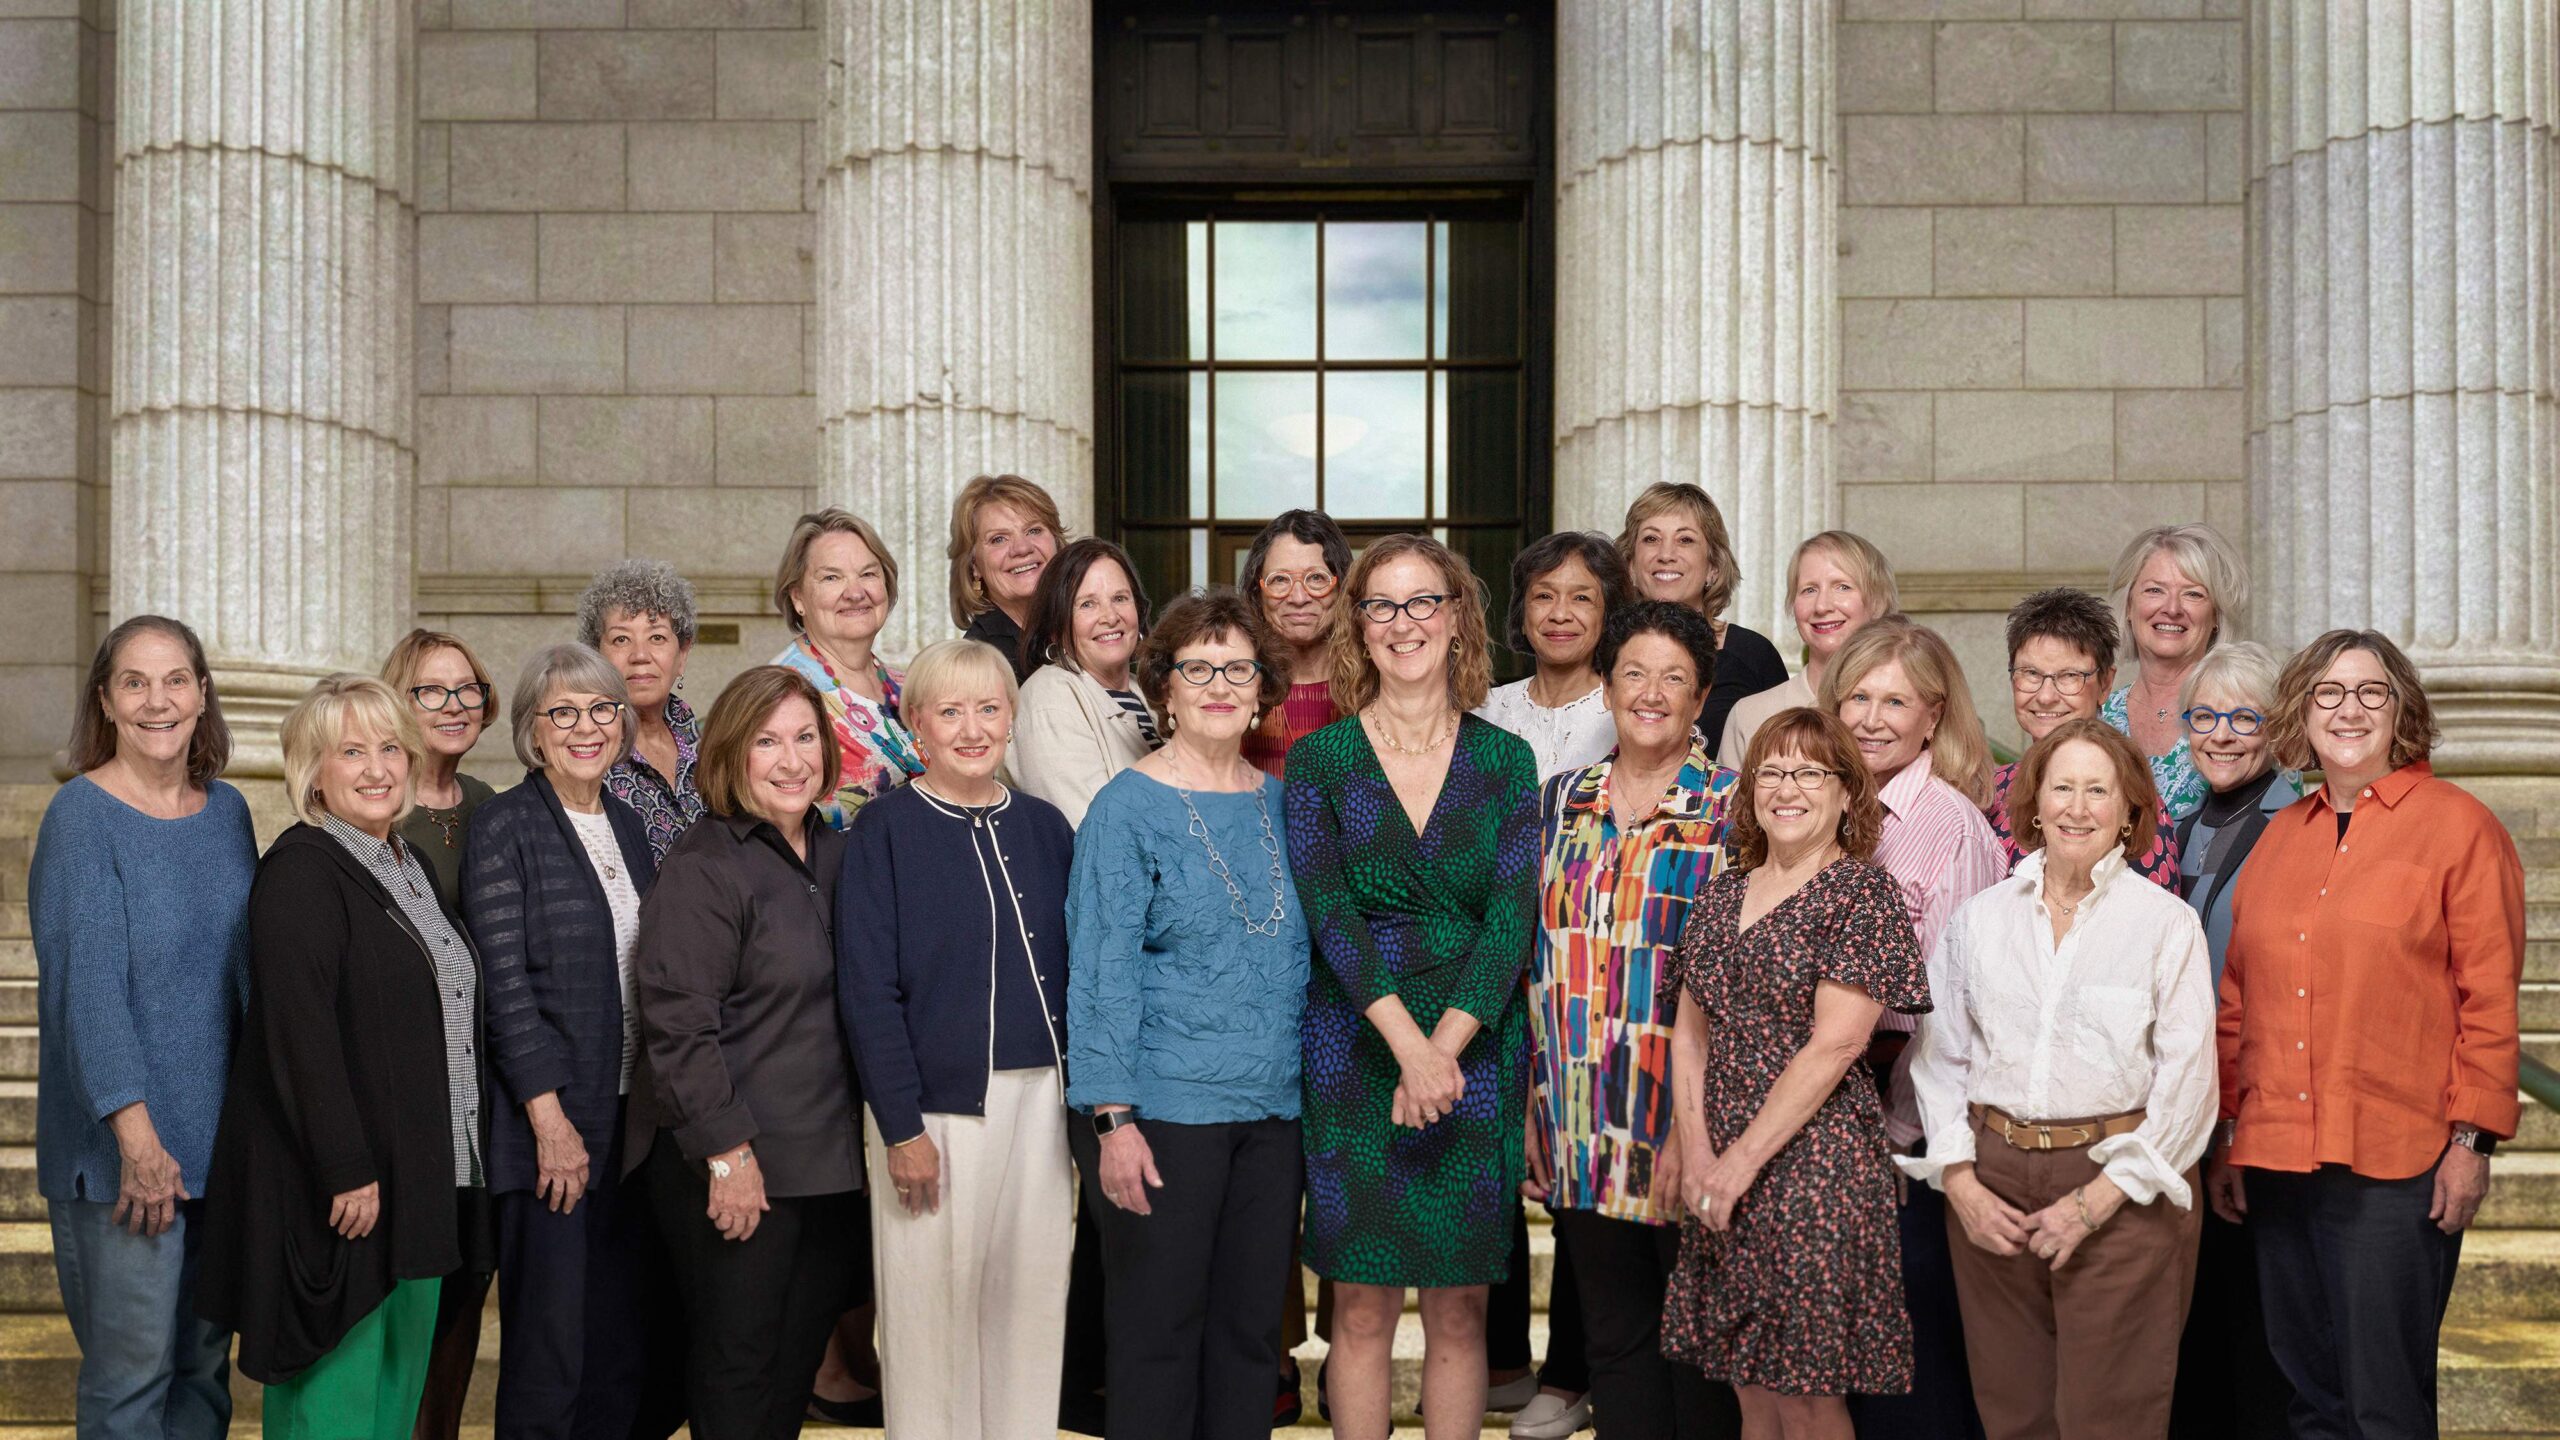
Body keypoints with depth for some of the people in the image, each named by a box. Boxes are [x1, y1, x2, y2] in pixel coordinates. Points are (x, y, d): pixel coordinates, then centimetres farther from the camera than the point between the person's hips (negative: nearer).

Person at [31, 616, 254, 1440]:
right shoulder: (80, 817, -9)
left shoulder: (227, 811, 8)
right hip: (123, 1150, -5)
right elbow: (88, 985, -17)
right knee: (132, 1372, 0)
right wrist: (136, 1132, -23)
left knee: (205, 1363, 13)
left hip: (225, 1136, 6)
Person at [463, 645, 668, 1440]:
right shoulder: (506, 826, -5)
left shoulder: (628, 824, 13)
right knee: (548, 1351, -1)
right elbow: (504, 982, -11)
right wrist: (551, 1119, -16)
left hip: (631, 1117, 6)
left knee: (625, 1346, 10)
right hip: (550, 1120, -6)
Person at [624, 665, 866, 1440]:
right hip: (732, 1165, -6)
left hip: (829, 1161, 7)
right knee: (736, 1362, 5)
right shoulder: (702, 869, -12)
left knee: (800, 1356, 14)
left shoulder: (835, 852, 9)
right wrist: (727, 1152, -19)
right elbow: (679, 1026, -17)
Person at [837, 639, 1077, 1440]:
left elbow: (1071, 970, 11)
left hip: (1039, 1099, 4)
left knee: (1032, 1307, 10)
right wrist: (901, 1126, -13)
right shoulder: (884, 830, -4)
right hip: (937, 1103, -4)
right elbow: (867, 989, -8)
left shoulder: (1043, 827, 8)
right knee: (933, 1313, 4)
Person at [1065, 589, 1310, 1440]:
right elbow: (1102, 969, -10)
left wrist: (1310, 1084, 10)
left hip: (1273, 1109, 5)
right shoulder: (1128, 808, -6)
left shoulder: (1278, 803, 9)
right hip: (1165, 1108, -5)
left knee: (1249, 1327, 12)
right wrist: (1113, 1118, -15)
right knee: (1159, 1331, 4)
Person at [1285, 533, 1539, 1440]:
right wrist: (1407, 1041, -20)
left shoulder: (1505, 761, 5)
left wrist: (1446, 1045, -16)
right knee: (1362, 1308, 4)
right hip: (1354, 1049, -1)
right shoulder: (1319, 759, 2)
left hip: (1477, 1050, 1)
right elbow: (1327, 911, -9)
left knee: (1460, 1311, 7)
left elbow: (1511, 915, -4)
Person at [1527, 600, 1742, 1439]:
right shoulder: (1561, 800, 9)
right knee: (1612, 1336, 13)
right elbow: (1537, 959, 12)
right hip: (1583, 1129, 4)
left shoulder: (1733, 810, -4)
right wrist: (1535, 1107, 8)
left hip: (1687, 1121, -4)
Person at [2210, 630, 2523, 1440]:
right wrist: (2229, 1136, 13)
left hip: (2397, 1162, -5)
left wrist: (2473, 1138, -9)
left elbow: (2490, 996, -5)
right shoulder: (2279, 836, 13)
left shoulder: (2459, 826, -2)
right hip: (2277, 1158, 5)